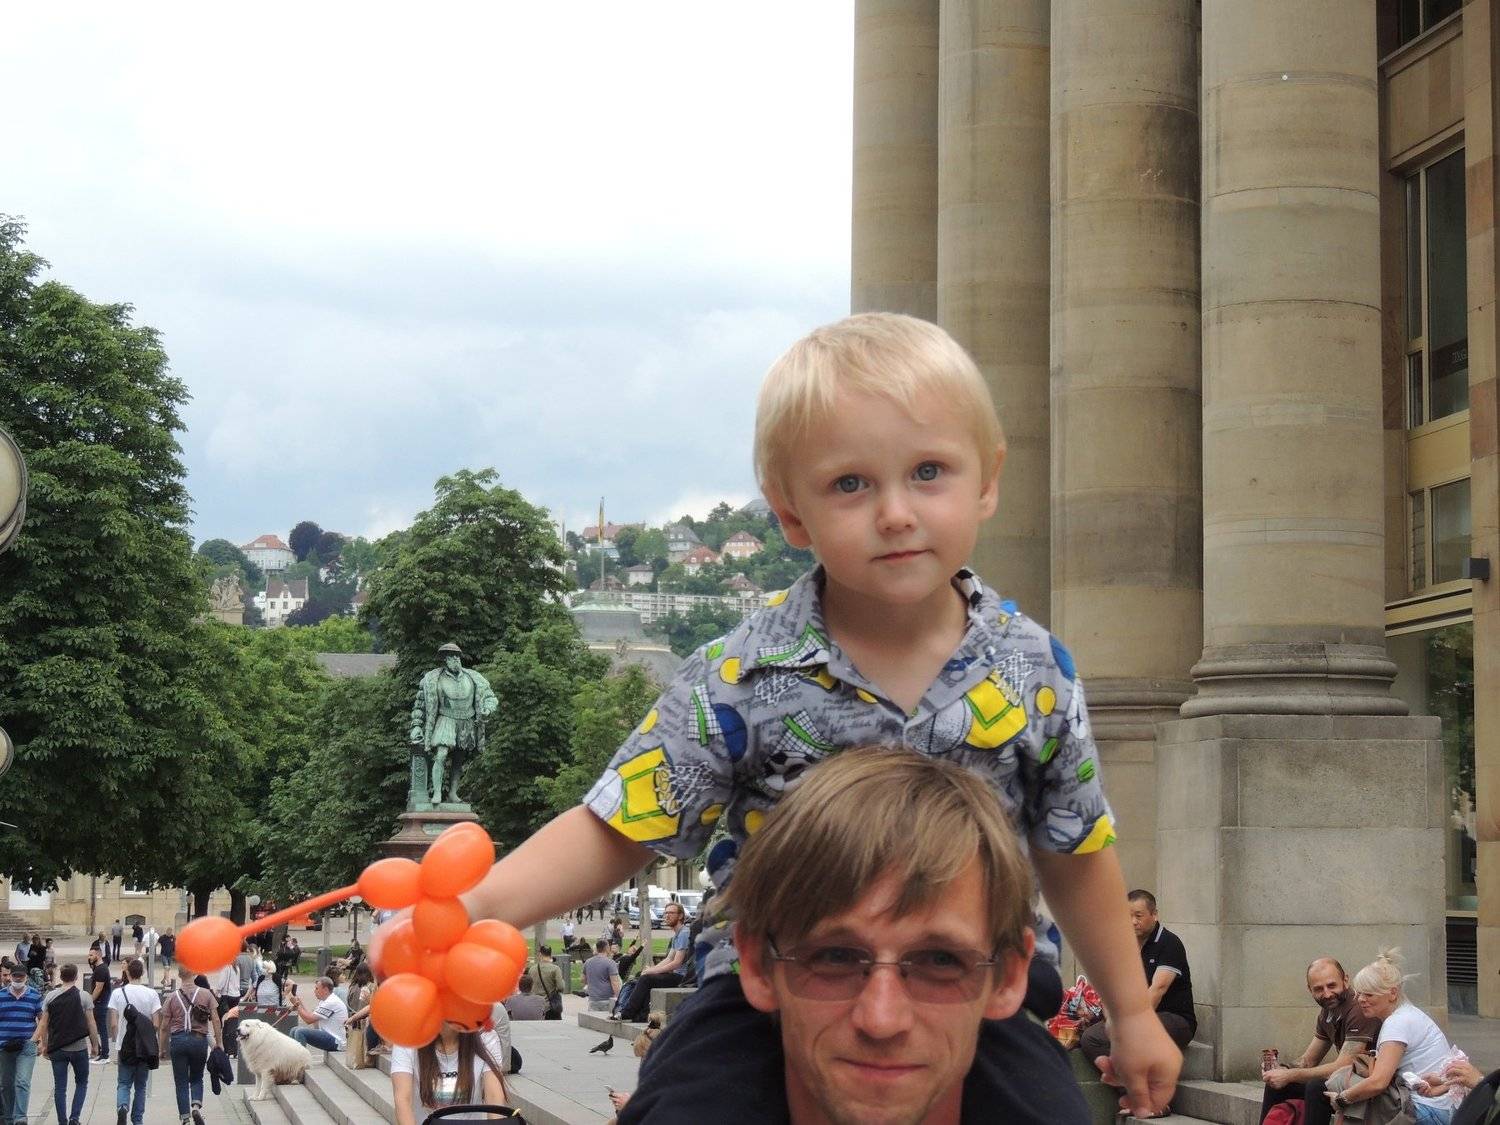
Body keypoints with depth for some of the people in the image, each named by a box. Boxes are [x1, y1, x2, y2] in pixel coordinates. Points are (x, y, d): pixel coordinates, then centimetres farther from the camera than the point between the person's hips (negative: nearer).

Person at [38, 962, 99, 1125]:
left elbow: (43, 1025, 4)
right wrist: (95, 1045, 5)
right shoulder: (83, 997, -5)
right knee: (81, 1083, 13)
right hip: (79, 1048, -2)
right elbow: (91, 1024, -4)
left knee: (60, 1087, 7)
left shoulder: (51, 997, 2)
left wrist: (44, 1045, 14)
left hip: (57, 1049, 2)